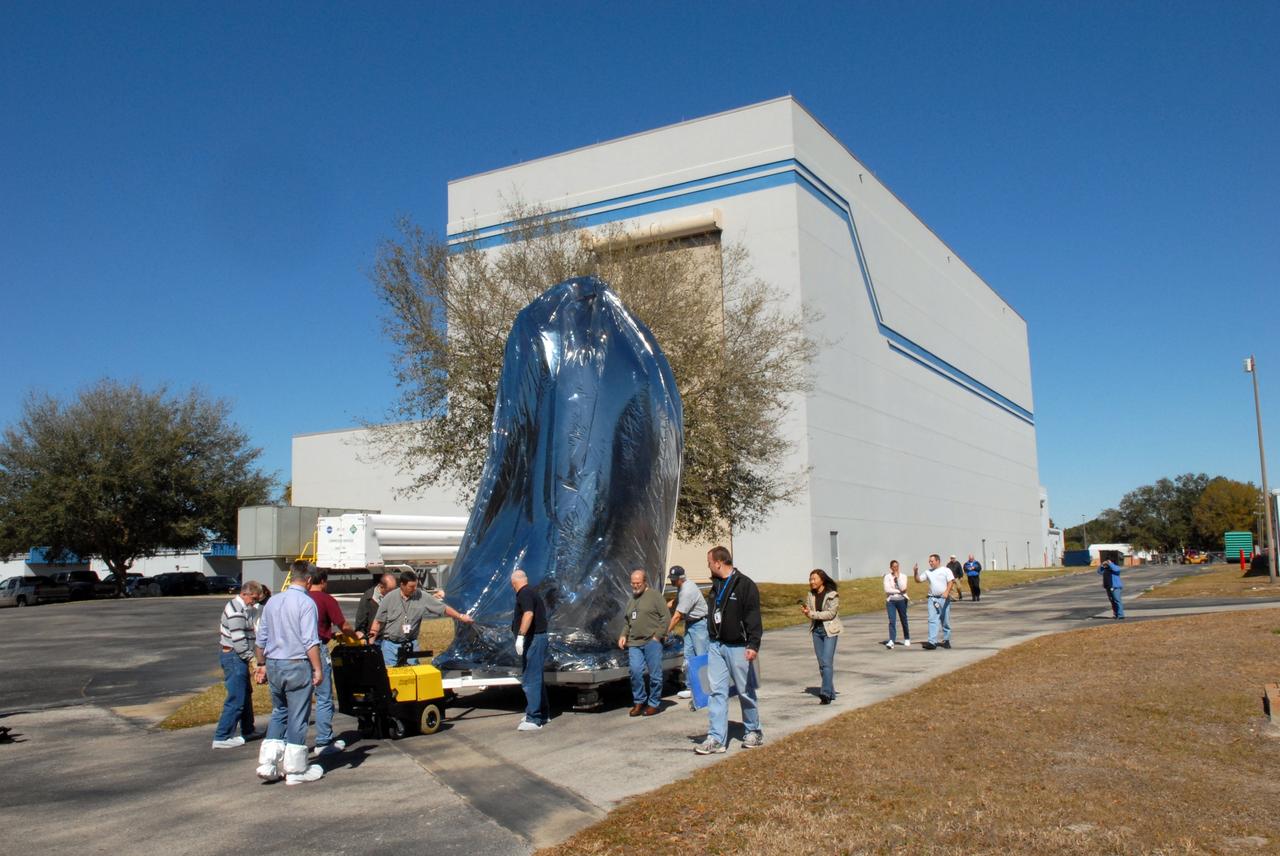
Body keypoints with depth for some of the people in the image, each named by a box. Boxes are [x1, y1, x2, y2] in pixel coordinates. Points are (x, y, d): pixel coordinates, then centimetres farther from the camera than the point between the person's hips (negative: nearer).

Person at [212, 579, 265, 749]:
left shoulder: (240, 608, 14)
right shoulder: (236, 611, -19)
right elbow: (239, 641, -23)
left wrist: (249, 658, 15)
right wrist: (251, 658, -16)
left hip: (237, 658, 11)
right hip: (234, 658, -11)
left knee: (246, 695, 19)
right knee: (236, 699, -8)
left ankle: (247, 731, 30)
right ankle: (221, 737, -4)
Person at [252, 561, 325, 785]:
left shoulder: (272, 601, 8)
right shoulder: (306, 603, -13)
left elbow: (260, 639, 13)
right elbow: (310, 641, -18)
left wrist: (262, 665, 22)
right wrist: (317, 669, -14)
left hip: (273, 665, 7)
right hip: (297, 666, -7)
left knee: (278, 714, 20)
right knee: (297, 717, 3)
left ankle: (268, 765, 14)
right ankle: (295, 771, 12)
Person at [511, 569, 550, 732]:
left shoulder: (524, 594, -14)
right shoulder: (531, 592, 17)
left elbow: (529, 614, -30)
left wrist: (520, 635, -35)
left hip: (532, 639, -11)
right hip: (537, 638, 11)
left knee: (530, 680, -8)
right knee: (536, 678, 18)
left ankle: (534, 719, -7)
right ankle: (544, 714, 26)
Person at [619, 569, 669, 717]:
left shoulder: (654, 595, -1)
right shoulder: (631, 600, 19)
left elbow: (666, 617, -5)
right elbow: (626, 621, 26)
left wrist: (657, 636, -9)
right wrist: (624, 635, 10)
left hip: (652, 642, -5)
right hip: (634, 643, 5)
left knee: (655, 675, 0)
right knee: (635, 672, -6)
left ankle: (654, 703, 13)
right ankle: (639, 701, 11)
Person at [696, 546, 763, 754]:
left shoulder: (745, 584, -12)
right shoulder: (716, 585, 13)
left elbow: (753, 617, -18)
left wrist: (753, 645, -25)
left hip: (737, 647, -7)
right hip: (716, 646, 7)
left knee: (745, 692, 6)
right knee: (717, 692, 1)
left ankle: (754, 733, 23)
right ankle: (716, 739, 0)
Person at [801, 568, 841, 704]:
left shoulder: (832, 595, -10)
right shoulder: (811, 595, 8)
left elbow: (831, 613, -17)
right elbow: (810, 613, 9)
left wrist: (812, 614, -19)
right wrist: (806, 612, -15)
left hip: (830, 630, -6)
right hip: (816, 630, 6)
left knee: (827, 662, -13)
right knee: (821, 663, 8)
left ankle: (826, 693, -15)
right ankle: (830, 692, 17)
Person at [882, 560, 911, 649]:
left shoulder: (903, 576, 4)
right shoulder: (887, 577, 2)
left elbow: (903, 588, -11)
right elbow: (887, 589, -10)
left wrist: (898, 577, -11)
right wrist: (899, 591, -10)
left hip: (901, 600, 1)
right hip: (891, 601, -1)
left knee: (904, 621, 10)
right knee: (892, 621, -12)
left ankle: (907, 639, 27)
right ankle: (891, 641, -19)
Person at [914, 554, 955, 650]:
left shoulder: (946, 570, 0)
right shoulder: (928, 572, 13)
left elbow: (951, 582, -10)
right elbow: (918, 580, 16)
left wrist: (947, 592, -25)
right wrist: (916, 572, -2)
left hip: (944, 599, -3)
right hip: (932, 598, 3)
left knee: (945, 621, 6)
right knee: (932, 620, -8)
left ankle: (946, 640, 20)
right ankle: (932, 642, -15)